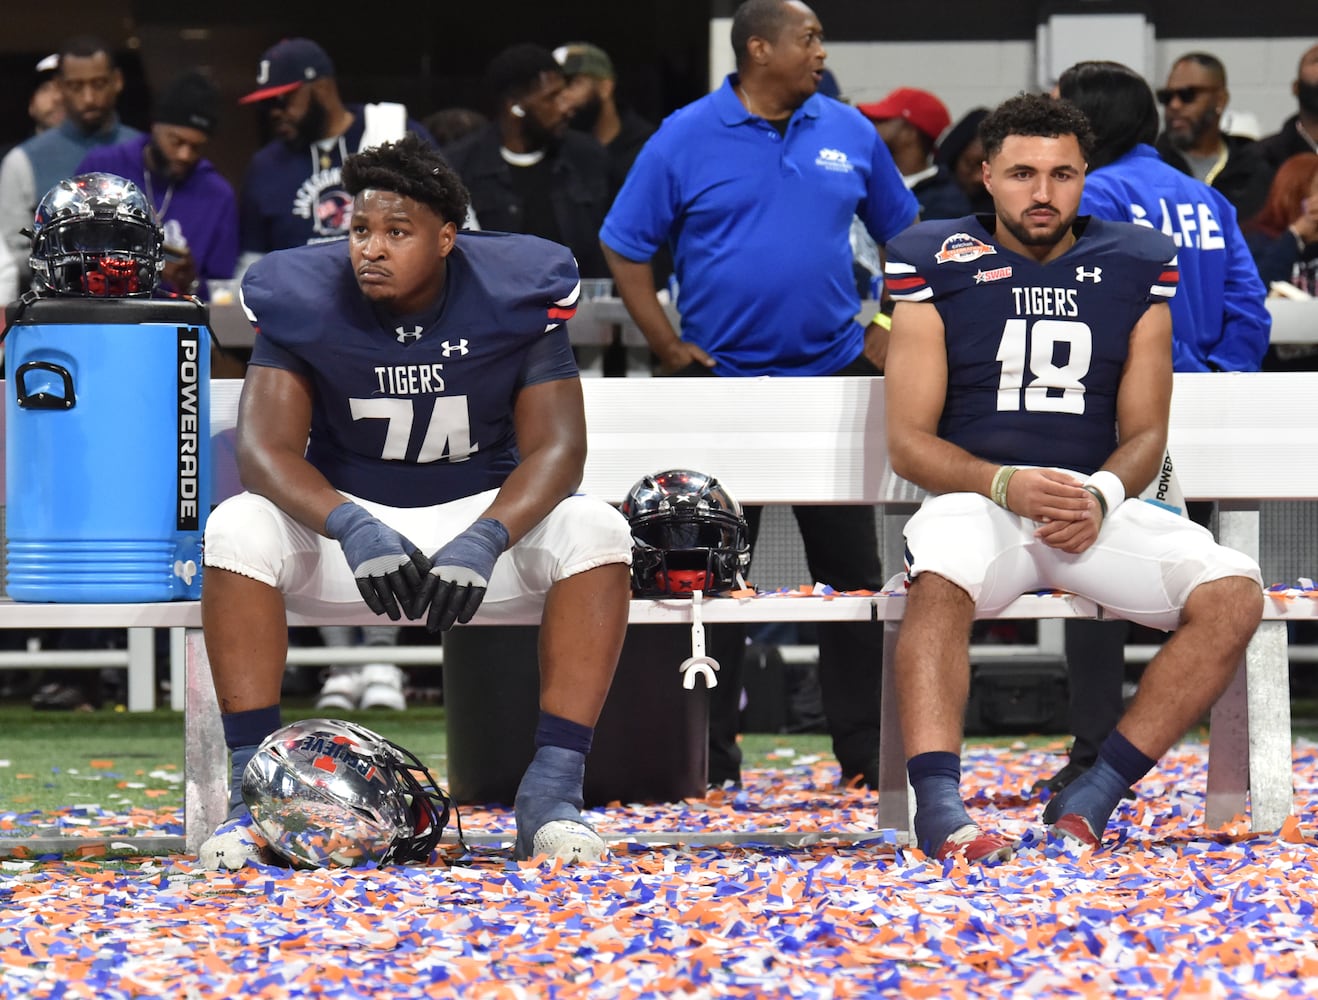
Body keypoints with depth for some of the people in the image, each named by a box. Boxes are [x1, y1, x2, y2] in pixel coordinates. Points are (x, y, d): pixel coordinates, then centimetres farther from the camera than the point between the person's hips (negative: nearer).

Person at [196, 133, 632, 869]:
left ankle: (554, 793, -30)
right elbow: (266, 447, -18)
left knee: (595, 532, -30)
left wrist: (485, 541, -35)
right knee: (238, 529, -30)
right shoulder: (304, 298, -11)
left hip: (487, 512, 0)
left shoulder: (515, 296, -11)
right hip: (346, 514, 0)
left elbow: (555, 447, -16)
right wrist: (353, 529, -37)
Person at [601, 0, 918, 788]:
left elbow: (904, 235, 16)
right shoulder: (685, 140, -4)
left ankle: (869, 753, 10)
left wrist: (892, 329, 4)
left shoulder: (851, 135, 5)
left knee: (852, 570, 4)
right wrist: (667, 347, -8)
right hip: (722, 383, -2)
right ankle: (710, 763, 10)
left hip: (834, 377, 2)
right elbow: (625, 250, -1)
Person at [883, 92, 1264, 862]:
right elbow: (909, 443, 0)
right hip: (976, 500, -3)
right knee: (940, 583, -39)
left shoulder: (1134, 270, 11)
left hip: (1097, 506, 3)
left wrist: (1101, 495, -13)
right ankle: (939, 804, -47)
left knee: (1235, 592, -23)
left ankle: (1096, 793, -24)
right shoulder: (938, 269, 3)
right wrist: (1006, 484, -19)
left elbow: (1145, 434, 11)